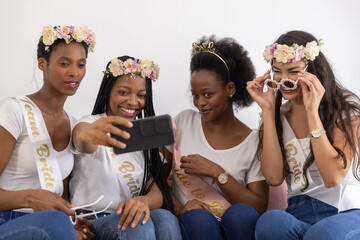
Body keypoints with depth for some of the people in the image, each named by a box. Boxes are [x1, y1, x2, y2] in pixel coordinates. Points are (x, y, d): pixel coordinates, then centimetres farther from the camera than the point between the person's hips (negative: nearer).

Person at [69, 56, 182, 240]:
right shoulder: (91, 123, 1)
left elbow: (157, 191, 3)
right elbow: (82, 142, -28)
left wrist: (144, 200, -23)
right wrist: (87, 135, -54)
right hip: (90, 220, -4)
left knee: (165, 218, -29)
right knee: (139, 222, -34)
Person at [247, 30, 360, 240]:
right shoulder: (280, 115, 10)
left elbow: (333, 178, -14)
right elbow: (274, 178, -4)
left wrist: (312, 112, -16)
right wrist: (268, 110, -4)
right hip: (300, 215, 3)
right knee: (269, 222, -32)